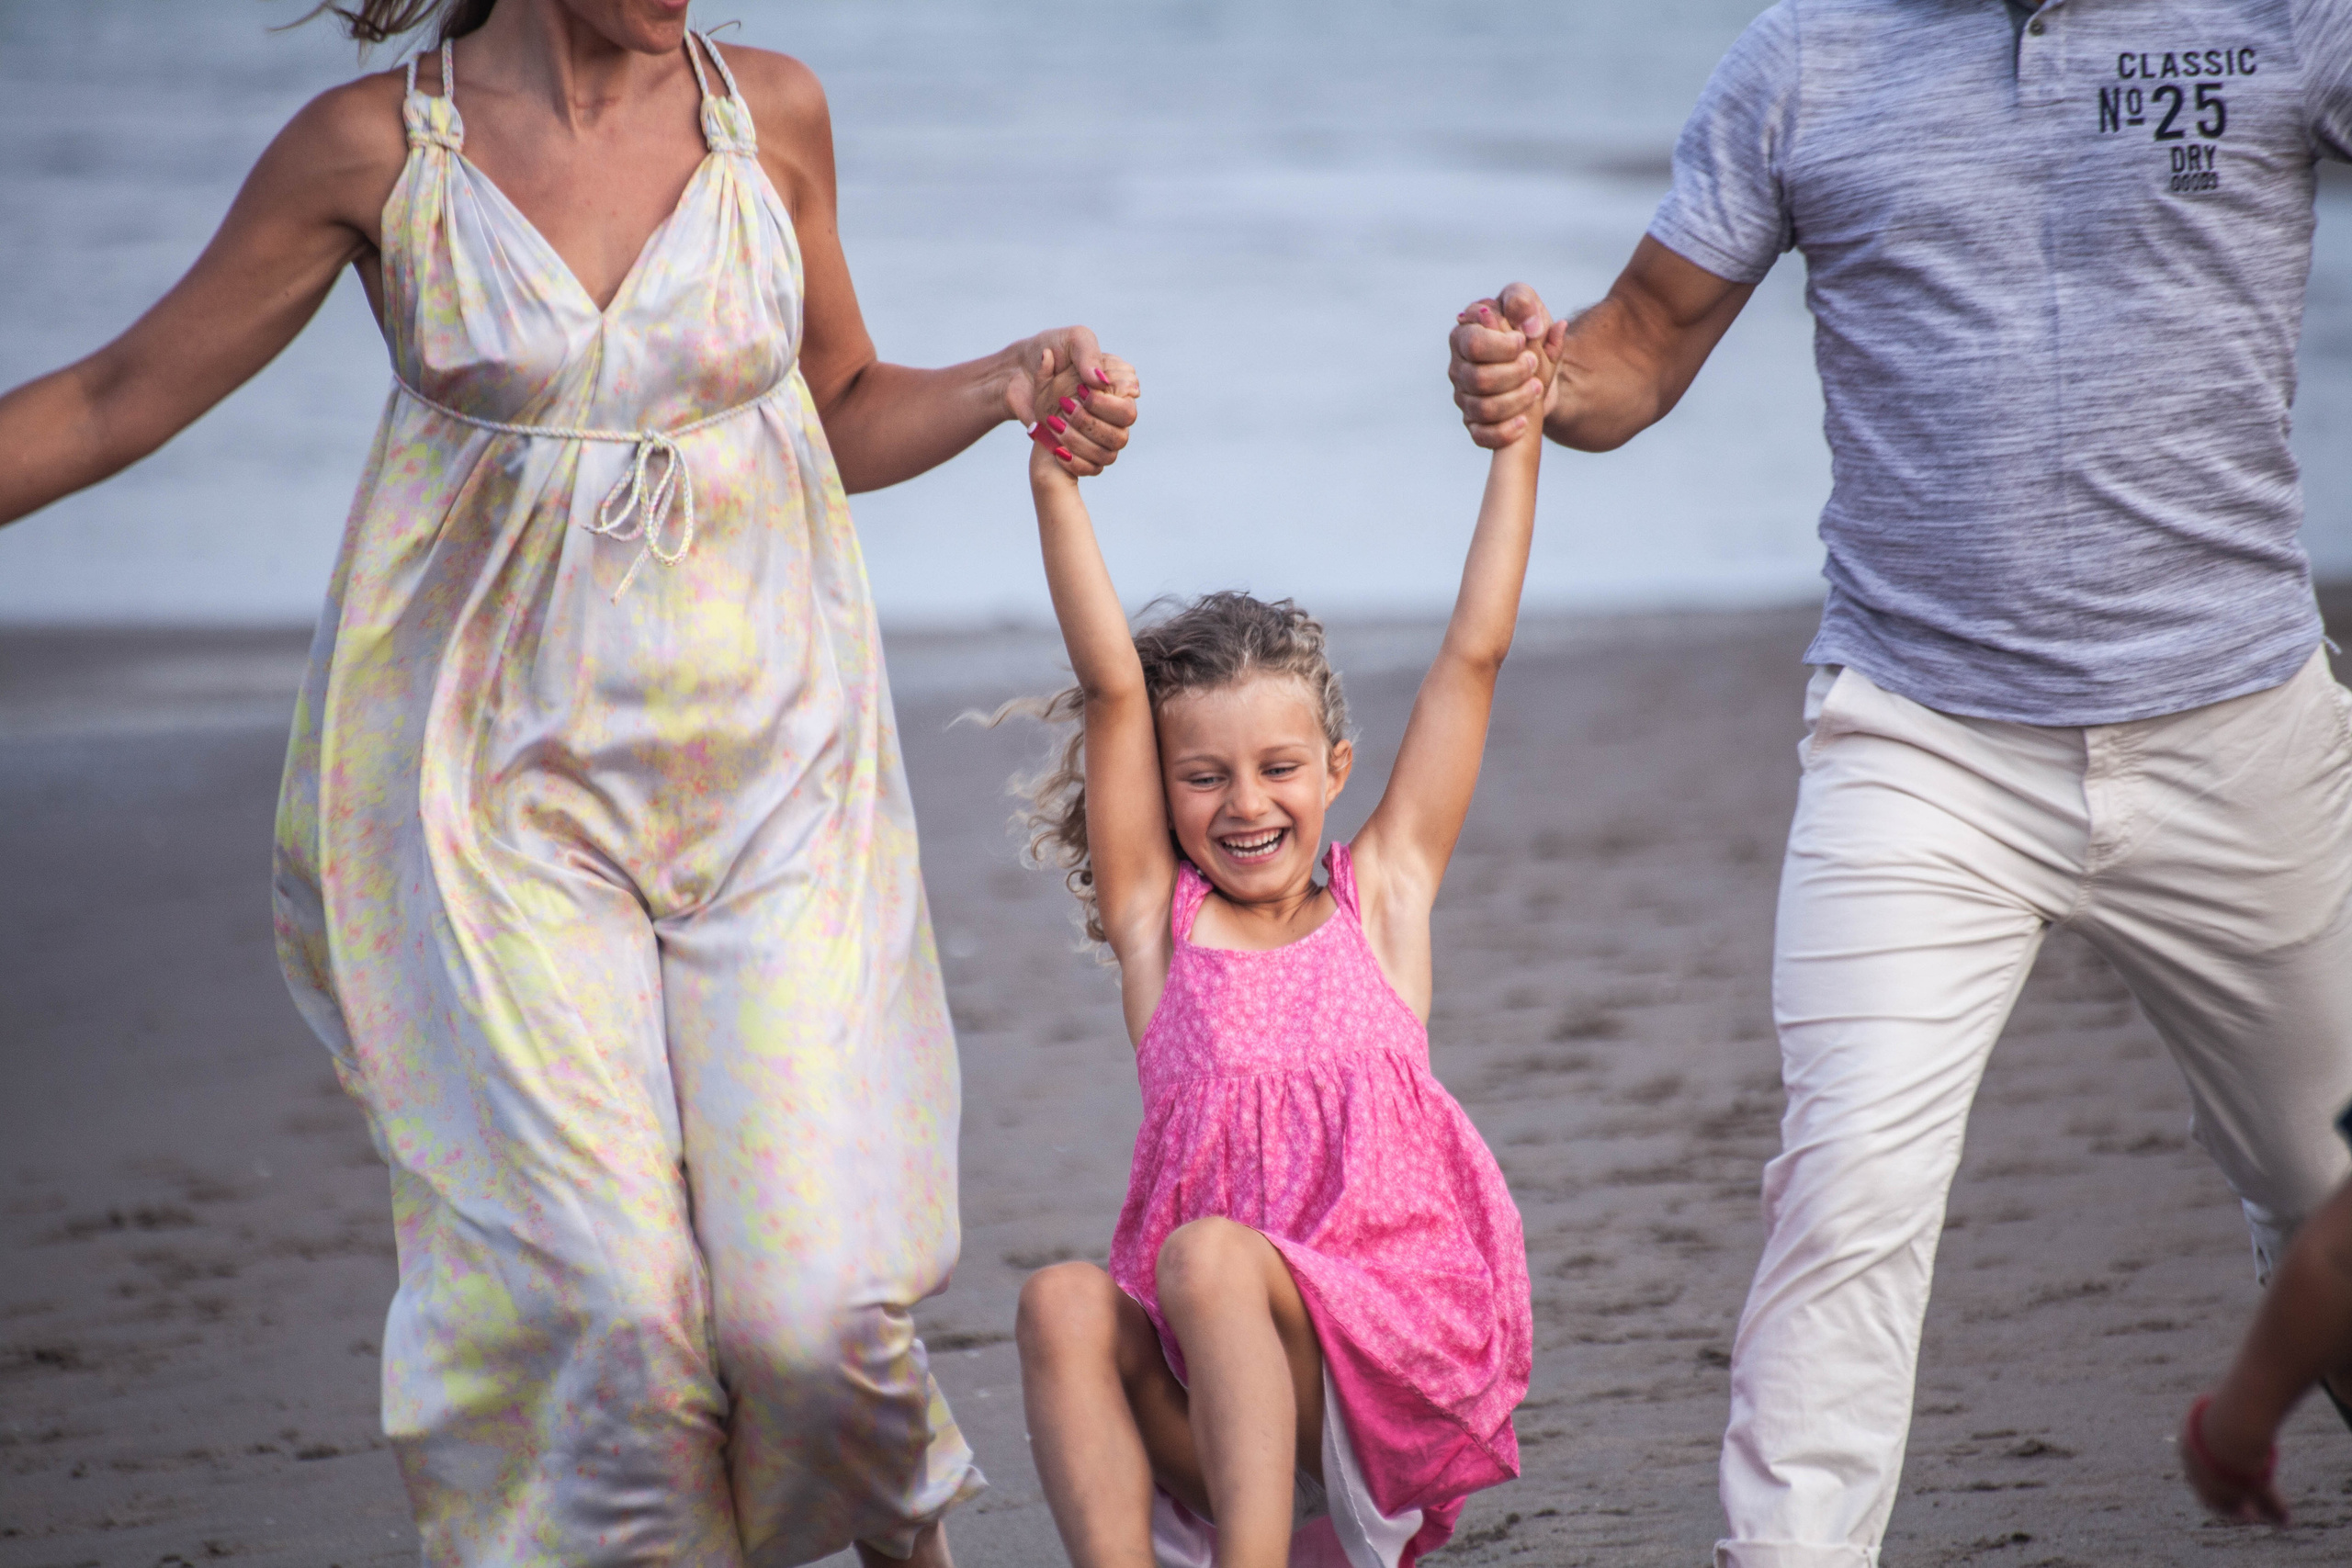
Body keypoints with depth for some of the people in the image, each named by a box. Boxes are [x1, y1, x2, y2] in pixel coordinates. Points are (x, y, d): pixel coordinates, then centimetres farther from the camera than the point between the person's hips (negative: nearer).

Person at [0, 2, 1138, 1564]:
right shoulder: (375, 147, -4)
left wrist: (1013, 382, -3)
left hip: (769, 776, 2)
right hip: (512, 789, -1)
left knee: (812, 1303, -8)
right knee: (608, 1302, -14)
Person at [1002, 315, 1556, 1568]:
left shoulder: (1381, 897, 11)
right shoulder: (1159, 918, 11)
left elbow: (1472, 657, 9)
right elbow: (1111, 685, 3)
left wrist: (1516, 441, 7)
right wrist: (1054, 483, -4)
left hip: (1397, 1360, -1)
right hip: (1211, 1408, 1)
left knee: (1210, 1255, -30)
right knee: (1065, 1304, -28)